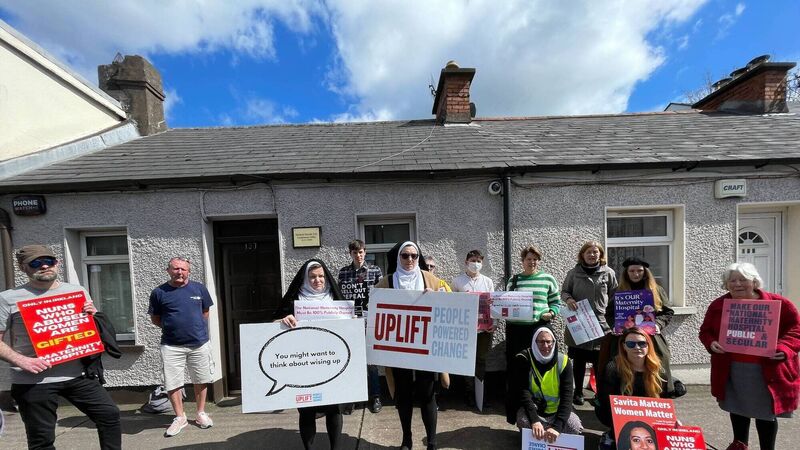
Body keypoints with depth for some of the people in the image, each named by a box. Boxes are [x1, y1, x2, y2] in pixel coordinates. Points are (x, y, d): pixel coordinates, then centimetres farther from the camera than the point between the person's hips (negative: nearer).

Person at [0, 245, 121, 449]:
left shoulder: (79, 292, 7)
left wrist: (94, 315, -6)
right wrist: (21, 360, -17)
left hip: (78, 374, 3)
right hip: (33, 381, -2)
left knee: (109, 414, 4)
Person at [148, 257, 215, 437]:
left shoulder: (199, 288, 1)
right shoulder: (159, 292, -2)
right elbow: (155, 319, 7)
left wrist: (196, 328, 5)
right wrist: (171, 327, -2)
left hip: (200, 343, 1)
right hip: (171, 346, -1)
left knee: (201, 381, 11)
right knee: (172, 383, 4)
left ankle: (201, 414, 29)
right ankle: (180, 417, 25)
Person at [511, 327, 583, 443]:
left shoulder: (563, 362, -13)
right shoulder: (523, 359, -17)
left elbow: (567, 397, -21)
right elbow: (523, 392, -24)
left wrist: (557, 426, -34)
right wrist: (535, 420, -38)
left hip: (557, 410, 2)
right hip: (532, 408, -2)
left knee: (576, 428, -23)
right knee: (523, 420, -33)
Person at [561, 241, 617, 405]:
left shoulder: (608, 273, 2)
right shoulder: (574, 273, 1)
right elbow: (564, 291, 9)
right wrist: (568, 299, -13)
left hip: (601, 323, 0)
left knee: (600, 360, 5)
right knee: (578, 359, 11)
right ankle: (578, 392, 25)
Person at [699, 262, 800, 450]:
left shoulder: (780, 304, -6)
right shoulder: (718, 306, 0)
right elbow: (706, 331, 8)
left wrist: (784, 348, -22)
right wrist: (711, 343, -12)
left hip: (767, 371, -2)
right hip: (731, 370, 3)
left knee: (766, 413, 10)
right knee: (737, 408, 19)